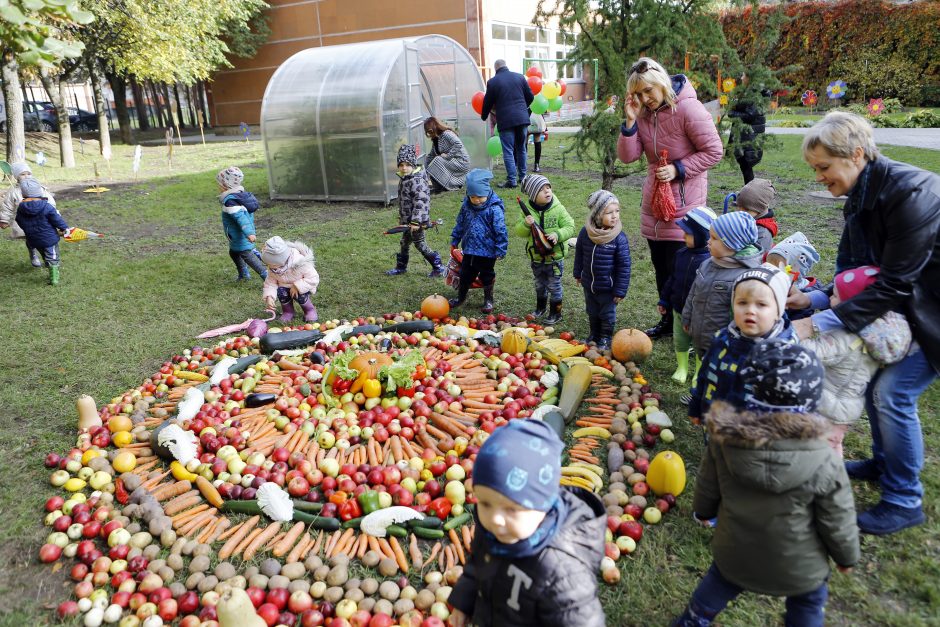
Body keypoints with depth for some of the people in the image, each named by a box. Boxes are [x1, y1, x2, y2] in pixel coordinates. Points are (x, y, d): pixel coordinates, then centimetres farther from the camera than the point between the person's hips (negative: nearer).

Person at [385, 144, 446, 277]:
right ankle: (400, 267, 34)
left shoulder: (417, 180, -21)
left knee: (420, 244, 0)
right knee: (404, 242, 19)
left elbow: (421, 202, -26)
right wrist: (401, 217, 24)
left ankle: (439, 267, 11)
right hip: (407, 220, 9)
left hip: (417, 221, -9)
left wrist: (415, 221, -28)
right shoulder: (404, 179, 9)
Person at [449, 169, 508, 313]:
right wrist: (455, 241, 17)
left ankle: (488, 300, 33)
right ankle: (460, 297, 39)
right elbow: (460, 224, 12)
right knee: (465, 274, 19)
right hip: (469, 249, 5)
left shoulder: (494, 209, -19)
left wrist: (500, 250, -15)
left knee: (486, 276, 13)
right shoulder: (466, 205, -2)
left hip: (487, 251, -5)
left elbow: (501, 231, -16)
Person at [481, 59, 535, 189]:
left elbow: (488, 102, 4)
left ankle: (512, 180, -7)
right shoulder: (519, 77, 7)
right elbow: (530, 97, 11)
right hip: (522, 118, 4)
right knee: (521, 148, 16)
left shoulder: (492, 82, -3)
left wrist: (484, 116, 23)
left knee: (508, 151, -2)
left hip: (505, 120, -4)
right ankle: (522, 176, 21)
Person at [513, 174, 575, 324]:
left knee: (554, 287, 10)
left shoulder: (558, 209, -13)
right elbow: (519, 232, -6)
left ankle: (555, 313, 26)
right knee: (539, 285, 23)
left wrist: (558, 234, -29)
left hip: (555, 257, -3)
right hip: (536, 257, 3)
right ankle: (540, 308, 44)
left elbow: (569, 227, -11)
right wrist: (526, 224, -28)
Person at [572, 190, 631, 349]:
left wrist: (620, 290, -14)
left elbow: (624, 265, -15)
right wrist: (578, 274, 15)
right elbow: (579, 253, 7)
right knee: (592, 312, 22)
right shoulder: (586, 232, -11)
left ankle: (605, 338, 36)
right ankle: (594, 335, 43)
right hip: (589, 284, 4)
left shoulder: (619, 237, -20)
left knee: (607, 314, 15)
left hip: (608, 287, -3)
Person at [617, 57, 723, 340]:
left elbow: (714, 151, -13)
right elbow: (627, 156, -2)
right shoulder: (643, 113, 4)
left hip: (684, 203, -7)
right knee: (661, 266, 15)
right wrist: (630, 121, -13)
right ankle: (669, 320, 31)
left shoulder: (688, 109, -15)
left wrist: (678, 169, -19)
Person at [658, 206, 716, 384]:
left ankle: (700, 372, 33)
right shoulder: (681, 254, -3)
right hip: (679, 309, 6)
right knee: (679, 342, 19)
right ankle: (682, 368, 39)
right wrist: (664, 300, 13)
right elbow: (672, 279, 9)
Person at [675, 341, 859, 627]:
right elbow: (837, 523, -15)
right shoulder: (824, 463, -31)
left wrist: (703, 510, 17)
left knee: (720, 580, 31)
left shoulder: (725, 437, -24)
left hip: (734, 552, 2)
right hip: (798, 567, -1)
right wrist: (847, 556, 7)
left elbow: (707, 486, -6)